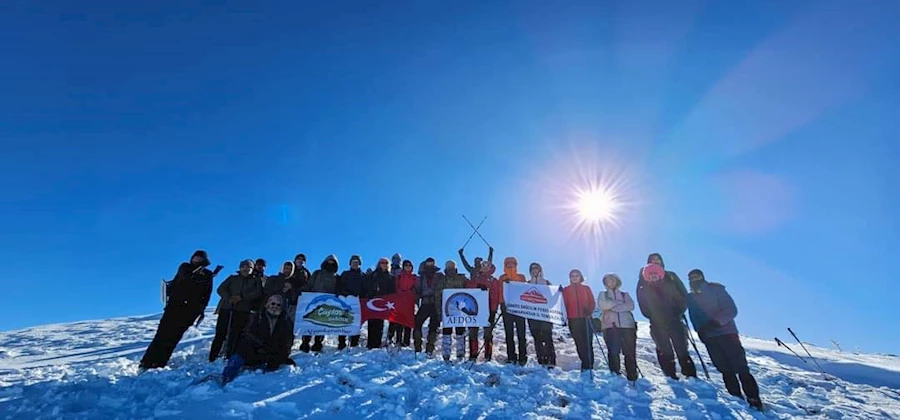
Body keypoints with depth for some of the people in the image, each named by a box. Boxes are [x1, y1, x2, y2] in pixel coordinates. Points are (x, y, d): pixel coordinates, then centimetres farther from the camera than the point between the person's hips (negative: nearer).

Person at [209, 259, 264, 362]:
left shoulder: (255, 281, 15)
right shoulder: (232, 278, 19)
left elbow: (258, 292, -1)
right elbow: (220, 289, 7)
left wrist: (242, 297, -14)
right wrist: (229, 298, -12)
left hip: (242, 311, -1)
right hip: (226, 308, 1)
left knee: (234, 335, -6)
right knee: (220, 334, -3)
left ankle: (229, 359, -3)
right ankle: (212, 358, 4)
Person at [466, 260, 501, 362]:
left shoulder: (494, 282, -2)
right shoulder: (473, 280, 6)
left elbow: (495, 298, -7)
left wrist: (493, 312, -12)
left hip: (488, 311, -3)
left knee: (488, 334, 5)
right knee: (472, 333, 7)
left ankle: (488, 356, 15)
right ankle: (472, 355, 17)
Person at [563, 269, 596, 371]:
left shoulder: (586, 288, 10)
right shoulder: (566, 290, 9)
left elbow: (592, 302, 4)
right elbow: (564, 304, 5)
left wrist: (589, 311, -14)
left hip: (586, 319, 0)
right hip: (573, 320, 0)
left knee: (588, 342, -4)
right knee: (579, 343, 3)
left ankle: (589, 365, 3)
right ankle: (586, 364, 13)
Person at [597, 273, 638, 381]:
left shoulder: (625, 295, 22)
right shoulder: (603, 294, 19)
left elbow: (631, 306, 1)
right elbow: (602, 304, -3)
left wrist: (612, 307, -7)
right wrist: (620, 303, -1)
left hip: (627, 324, 2)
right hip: (610, 325, -1)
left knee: (630, 352, -3)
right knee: (613, 352, -11)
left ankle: (632, 377, 5)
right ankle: (615, 376, -4)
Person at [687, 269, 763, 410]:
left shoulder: (716, 290, -4)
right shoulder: (690, 298, 8)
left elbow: (731, 310, -11)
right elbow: (695, 319, 12)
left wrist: (716, 321, -24)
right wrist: (700, 331, -4)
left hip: (726, 333, -3)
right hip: (709, 338, 4)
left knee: (741, 369, -3)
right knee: (726, 370, 5)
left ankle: (754, 400, 5)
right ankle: (737, 398, 12)